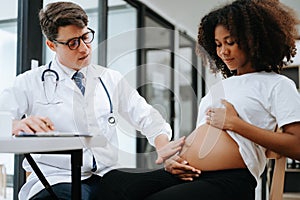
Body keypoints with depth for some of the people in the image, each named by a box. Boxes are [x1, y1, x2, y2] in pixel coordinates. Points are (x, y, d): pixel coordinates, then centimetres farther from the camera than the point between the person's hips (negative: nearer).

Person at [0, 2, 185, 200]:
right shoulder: (31, 83, 7)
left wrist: (163, 147, -6)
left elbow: (147, 117, 14)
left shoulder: (112, 79, 16)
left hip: (106, 177, 4)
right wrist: (17, 125, -27)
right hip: (56, 179, -3)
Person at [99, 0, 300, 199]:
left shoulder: (277, 85, 7)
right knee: (113, 181, -22)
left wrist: (235, 124, -9)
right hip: (184, 174, 7)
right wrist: (170, 159, 6)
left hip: (228, 181, -6)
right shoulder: (219, 87, 28)